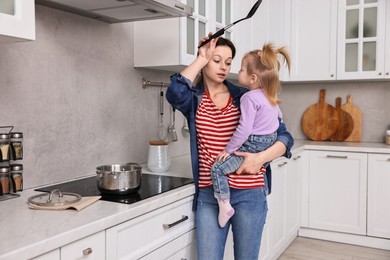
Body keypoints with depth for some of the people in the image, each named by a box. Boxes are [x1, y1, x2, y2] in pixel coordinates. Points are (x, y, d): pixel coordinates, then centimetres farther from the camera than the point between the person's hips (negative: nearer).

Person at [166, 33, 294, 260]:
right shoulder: (194, 99, 3)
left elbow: (285, 137, 2)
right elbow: (174, 93, -22)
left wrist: (261, 158, -17)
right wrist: (201, 59, -10)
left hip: (249, 194, 0)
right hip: (209, 195, 0)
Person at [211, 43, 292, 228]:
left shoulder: (249, 97, -19)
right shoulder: (271, 96, 9)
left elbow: (244, 128, -24)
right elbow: (279, 116, 23)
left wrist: (229, 149, -15)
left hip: (252, 147, -9)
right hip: (269, 146, 9)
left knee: (218, 169, -8)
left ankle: (224, 204, -9)